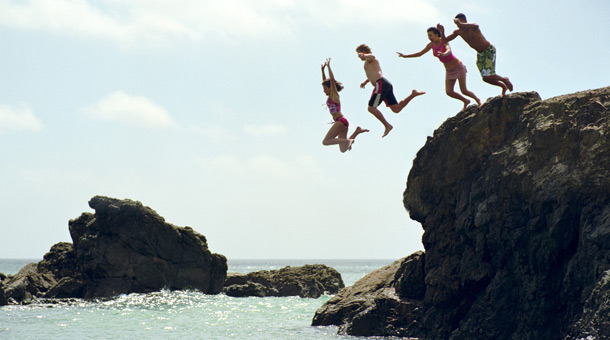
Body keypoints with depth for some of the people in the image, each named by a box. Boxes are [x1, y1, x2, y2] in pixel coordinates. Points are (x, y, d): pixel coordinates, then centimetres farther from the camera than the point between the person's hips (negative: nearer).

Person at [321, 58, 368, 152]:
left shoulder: (334, 94, 0)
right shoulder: (330, 96, 21)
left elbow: (332, 80, -11)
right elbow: (325, 81, 31)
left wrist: (328, 66, -8)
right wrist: (322, 70, 26)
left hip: (340, 121, -9)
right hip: (341, 122, 9)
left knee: (325, 141, -15)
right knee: (343, 149, 1)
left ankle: (347, 141, -21)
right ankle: (357, 131, 3)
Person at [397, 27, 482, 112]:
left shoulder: (444, 42, -20)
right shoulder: (431, 45, -1)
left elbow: (449, 51, -41)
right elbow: (420, 54, 8)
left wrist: (443, 54, -64)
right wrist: (405, 56, 3)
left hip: (458, 67, -6)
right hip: (449, 70, 6)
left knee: (463, 91, -8)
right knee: (449, 92, -8)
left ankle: (477, 100, 21)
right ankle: (466, 101, 16)